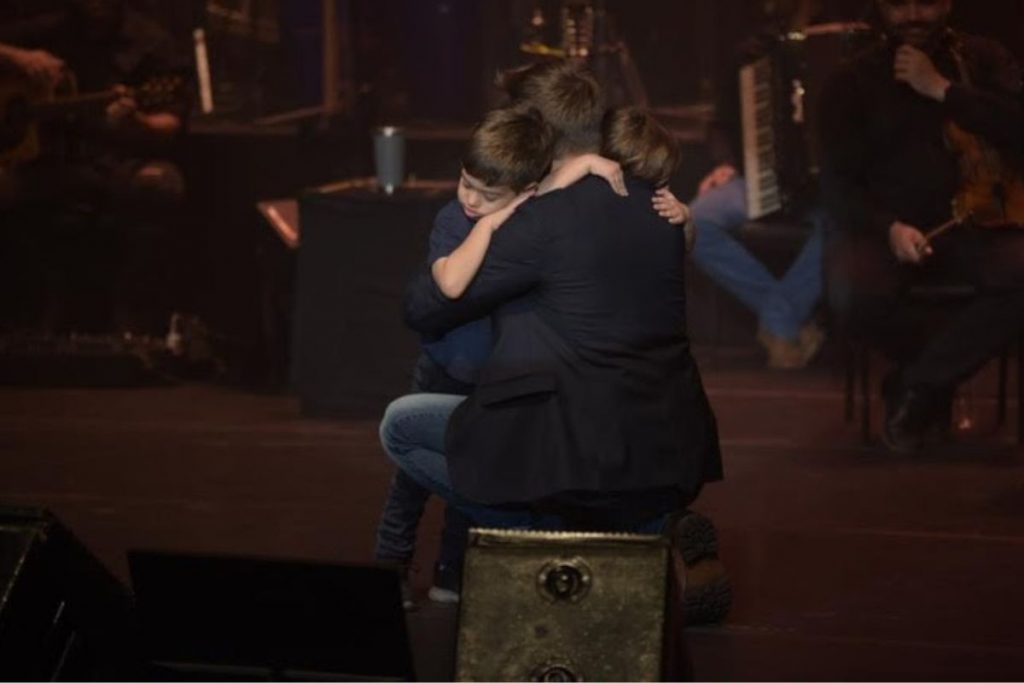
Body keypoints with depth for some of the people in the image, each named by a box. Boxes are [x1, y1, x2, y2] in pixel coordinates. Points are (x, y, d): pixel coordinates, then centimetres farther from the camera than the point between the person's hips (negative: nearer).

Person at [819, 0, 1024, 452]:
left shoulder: (982, 60, 8)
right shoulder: (855, 83, 6)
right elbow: (838, 182, 1)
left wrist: (940, 89, -13)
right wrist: (889, 227, -18)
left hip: (971, 229, 1)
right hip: (886, 228, -1)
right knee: (852, 294, -34)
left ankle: (915, 385, -13)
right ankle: (937, 377, 0)